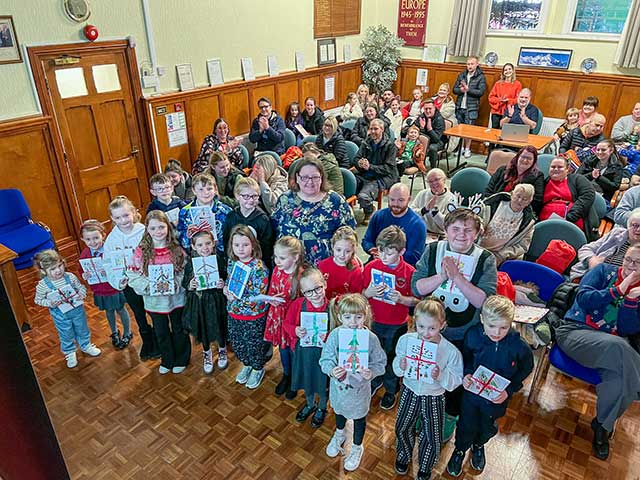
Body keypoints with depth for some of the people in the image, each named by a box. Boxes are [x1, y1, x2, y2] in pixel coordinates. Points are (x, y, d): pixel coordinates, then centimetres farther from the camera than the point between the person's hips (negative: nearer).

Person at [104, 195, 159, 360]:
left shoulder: (144, 232, -19)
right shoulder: (112, 238, -7)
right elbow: (108, 264, -2)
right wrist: (117, 282, -16)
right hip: (128, 285, 4)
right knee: (139, 316, 24)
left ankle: (158, 345, 39)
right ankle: (147, 343, 47)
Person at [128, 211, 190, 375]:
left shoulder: (177, 249, -11)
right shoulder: (141, 251, -10)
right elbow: (133, 275, -8)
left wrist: (174, 284, -23)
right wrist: (149, 285, -23)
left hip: (177, 298, -1)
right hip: (154, 300, 1)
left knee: (179, 330, 18)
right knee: (161, 333, 20)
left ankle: (181, 360, 41)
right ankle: (167, 360, 43)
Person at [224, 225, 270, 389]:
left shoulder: (258, 268, -25)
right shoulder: (231, 262, -5)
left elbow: (258, 297, -25)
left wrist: (236, 298, -23)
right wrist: (226, 288, -7)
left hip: (253, 316, -6)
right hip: (234, 313, 6)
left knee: (254, 344, 15)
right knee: (237, 343, 22)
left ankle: (258, 369, 41)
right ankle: (246, 365, 49)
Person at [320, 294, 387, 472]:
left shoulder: (371, 338, -25)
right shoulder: (335, 335, -23)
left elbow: (380, 362, -14)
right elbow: (325, 359, -16)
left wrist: (371, 372, -34)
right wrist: (331, 370, -36)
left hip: (359, 387, -2)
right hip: (339, 384, 2)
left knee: (359, 418, 24)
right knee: (339, 411, 31)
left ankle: (357, 447, 52)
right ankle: (339, 433, 64)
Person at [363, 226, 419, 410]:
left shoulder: (409, 272, -16)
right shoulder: (371, 267, -10)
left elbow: (416, 301, -7)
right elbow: (361, 294, -1)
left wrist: (402, 299, -26)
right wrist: (368, 293, -22)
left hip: (397, 325, -2)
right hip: (374, 322, 2)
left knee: (392, 358, 16)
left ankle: (391, 390, 42)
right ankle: (375, 382, 49)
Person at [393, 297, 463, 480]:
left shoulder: (451, 351, -25)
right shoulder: (406, 340, -19)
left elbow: (456, 381, -17)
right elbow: (396, 367, -5)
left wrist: (441, 375, -35)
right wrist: (401, 366, -28)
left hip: (434, 398, -2)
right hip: (409, 392, 2)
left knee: (432, 437, 17)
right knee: (402, 428, 23)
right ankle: (403, 457, 56)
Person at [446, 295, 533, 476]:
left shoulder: (519, 346, -27)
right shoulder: (473, 335, -24)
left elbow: (525, 369, -7)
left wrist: (509, 390, -16)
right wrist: (466, 374, -20)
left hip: (497, 398, 1)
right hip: (472, 391, 0)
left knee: (487, 428, 27)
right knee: (467, 426, 20)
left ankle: (478, 446, 61)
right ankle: (460, 449, 51)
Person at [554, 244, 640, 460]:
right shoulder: (604, 271, 8)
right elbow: (583, 298, -7)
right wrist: (619, 290, -12)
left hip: (613, 344, 3)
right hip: (575, 331, -3)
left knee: (618, 379, -31)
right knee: (616, 346, -35)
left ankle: (603, 426, -2)